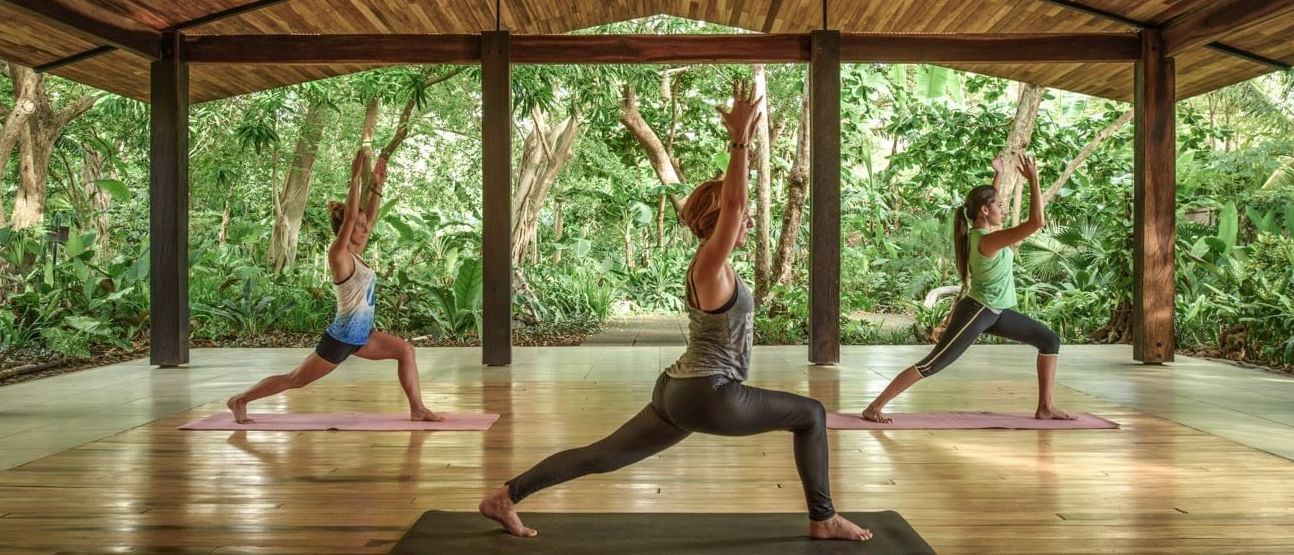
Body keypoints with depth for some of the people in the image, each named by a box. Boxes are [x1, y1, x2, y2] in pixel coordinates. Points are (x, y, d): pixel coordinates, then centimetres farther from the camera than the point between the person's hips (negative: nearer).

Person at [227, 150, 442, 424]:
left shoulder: (355, 253, 6)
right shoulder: (339, 255, -16)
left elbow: (370, 217, 10)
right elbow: (350, 216, -28)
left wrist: (377, 184, 5)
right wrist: (355, 178, -28)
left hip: (361, 336, 8)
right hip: (341, 338, -8)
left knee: (406, 351, 2)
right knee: (295, 380, 5)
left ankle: (417, 409, 4)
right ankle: (240, 400, 22)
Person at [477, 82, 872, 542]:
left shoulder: (712, 260, 11)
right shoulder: (710, 265, -14)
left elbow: (732, 199, 20)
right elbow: (732, 202, -26)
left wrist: (742, 141, 15)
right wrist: (740, 139, -22)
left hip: (680, 393, 9)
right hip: (707, 396, -9)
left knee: (603, 456, 11)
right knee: (810, 415, 3)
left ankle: (505, 497, 12)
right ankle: (824, 520, 9)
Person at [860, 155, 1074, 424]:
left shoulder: (979, 232, 4)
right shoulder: (987, 240, -23)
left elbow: (989, 200, 28)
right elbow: (1036, 222, -30)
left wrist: (999, 174, 26)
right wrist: (1033, 179, -25)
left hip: (995, 312, 10)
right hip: (976, 311, -10)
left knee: (1049, 340, 9)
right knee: (932, 364, -9)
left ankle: (1045, 407, 12)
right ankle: (874, 407, -6)